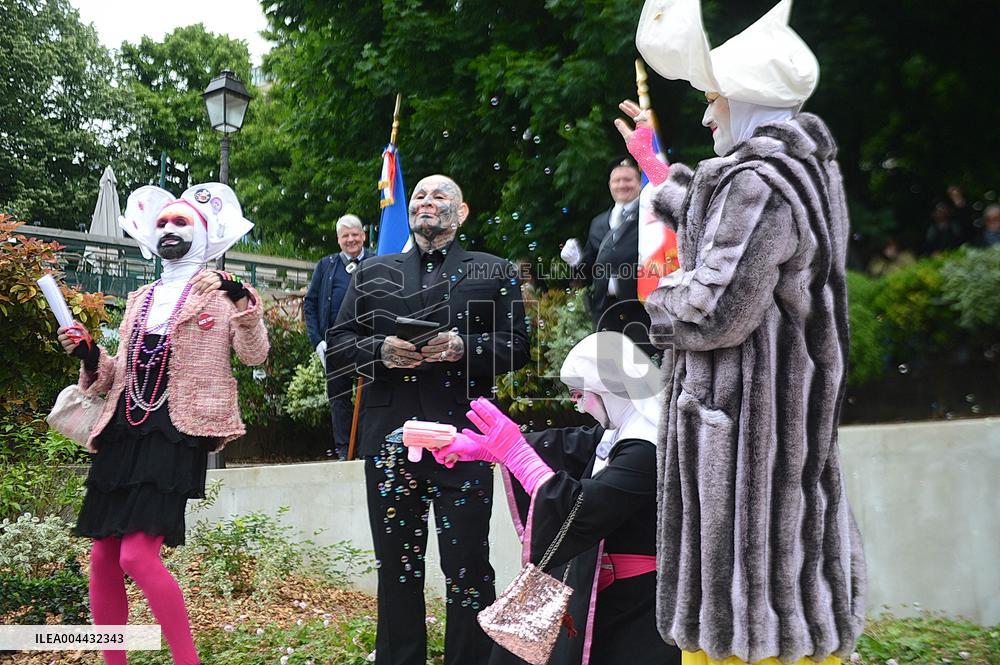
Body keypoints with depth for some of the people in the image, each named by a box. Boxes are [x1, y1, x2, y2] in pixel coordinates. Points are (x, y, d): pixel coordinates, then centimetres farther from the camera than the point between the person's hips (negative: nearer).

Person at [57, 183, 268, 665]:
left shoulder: (219, 293, 4)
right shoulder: (140, 300, 20)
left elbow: (254, 356, -7)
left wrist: (244, 303, -19)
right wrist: (88, 356, 6)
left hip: (177, 432, -6)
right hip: (123, 432, 6)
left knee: (138, 555, -15)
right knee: (103, 559, 5)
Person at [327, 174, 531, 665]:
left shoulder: (494, 273, 8)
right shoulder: (372, 273, 15)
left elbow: (516, 345, 1)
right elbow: (337, 344, 11)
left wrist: (463, 347, -16)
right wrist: (380, 350, -9)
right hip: (389, 438, 3)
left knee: (467, 566, 0)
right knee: (396, 566, 12)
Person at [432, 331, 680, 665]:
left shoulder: (647, 451, -27)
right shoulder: (623, 432, 3)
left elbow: (582, 510, -30)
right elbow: (565, 445, 9)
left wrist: (514, 449, -25)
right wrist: (474, 447, 7)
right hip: (602, 585, 9)